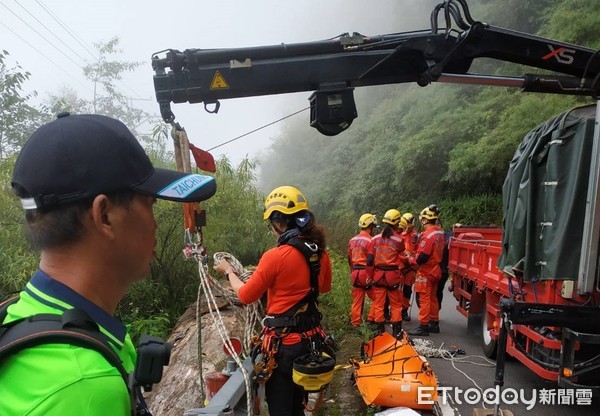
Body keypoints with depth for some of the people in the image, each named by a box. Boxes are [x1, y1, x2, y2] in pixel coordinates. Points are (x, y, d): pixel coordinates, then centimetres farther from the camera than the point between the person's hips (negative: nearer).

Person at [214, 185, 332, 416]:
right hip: (310, 338, 7)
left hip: (283, 341, -6)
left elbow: (245, 295, -9)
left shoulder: (276, 256, -21)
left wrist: (228, 271, 7)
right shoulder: (321, 253, -2)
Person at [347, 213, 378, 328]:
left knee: (357, 300, 11)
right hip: (367, 272, -7)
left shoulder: (352, 240, 10)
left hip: (355, 273, 7)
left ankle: (355, 323, 15)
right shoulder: (370, 240, -13)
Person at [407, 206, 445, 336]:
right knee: (432, 297, 17)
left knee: (424, 299, -2)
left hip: (426, 271, -9)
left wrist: (412, 260, -8)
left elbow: (422, 256, -26)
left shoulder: (428, 234, -23)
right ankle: (434, 323, 27)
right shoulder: (439, 232, 5)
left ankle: (423, 326, 3)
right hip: (435, 270, 9)